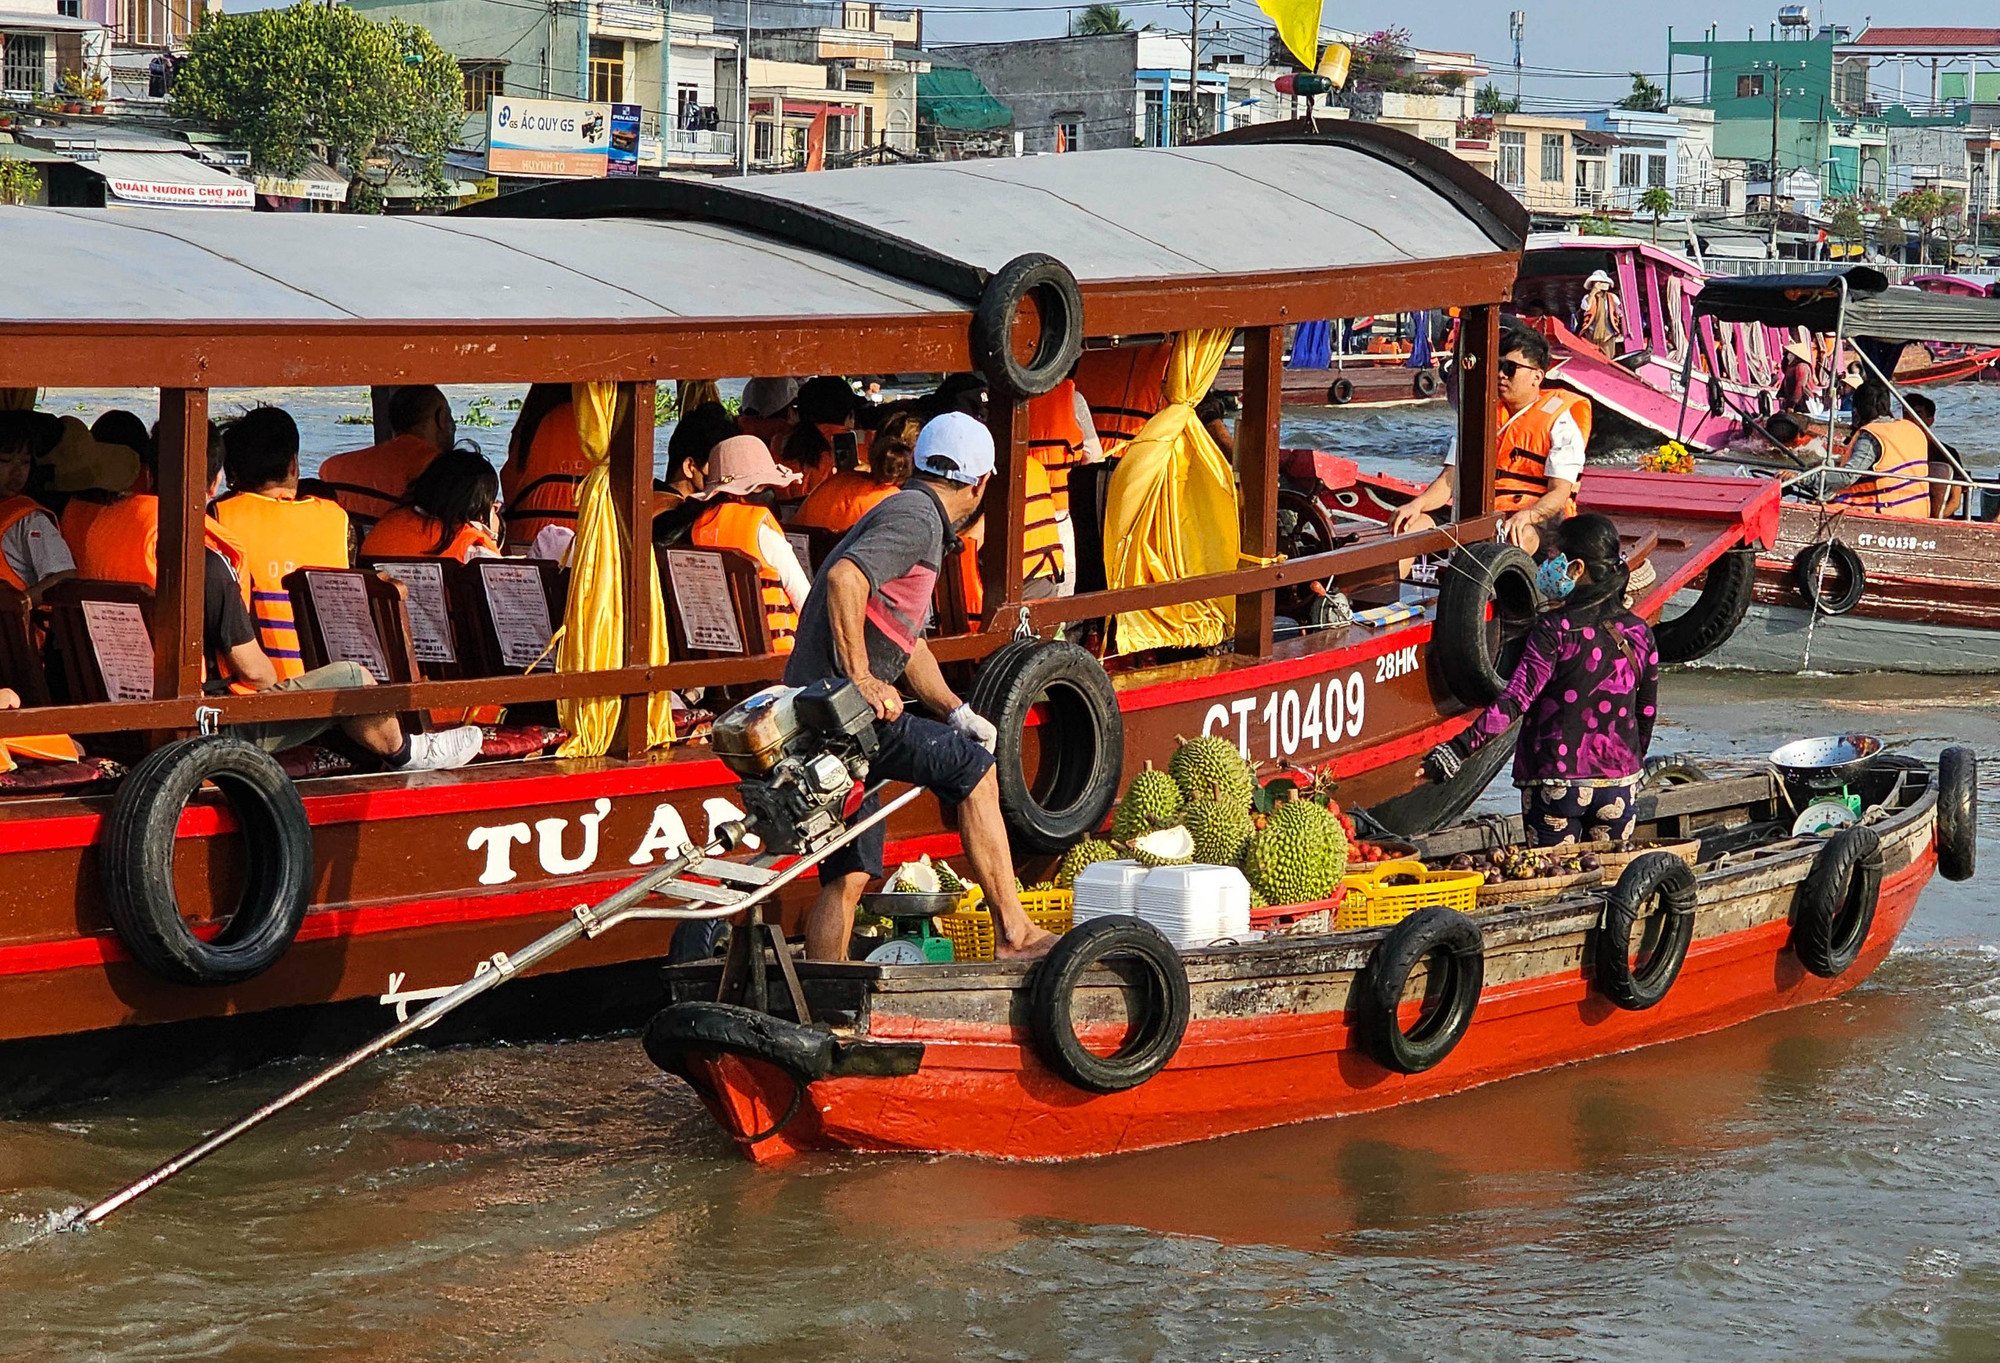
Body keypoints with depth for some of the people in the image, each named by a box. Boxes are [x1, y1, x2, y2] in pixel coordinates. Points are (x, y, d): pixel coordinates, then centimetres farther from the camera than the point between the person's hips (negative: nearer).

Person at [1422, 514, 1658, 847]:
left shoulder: (1556, 629, -13)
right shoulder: (1638, 632, 2)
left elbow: (1517, 699, -20)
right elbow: (1646, 712, 10)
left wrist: (1460, 748, -22)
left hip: (1557, 780, -5)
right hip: (1619, 782, 5)